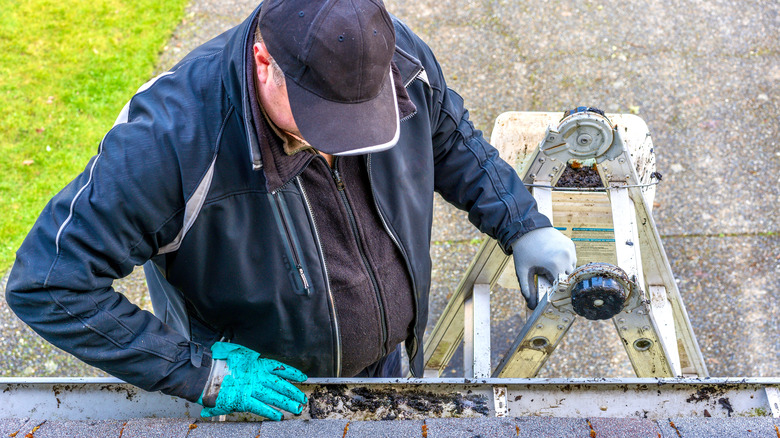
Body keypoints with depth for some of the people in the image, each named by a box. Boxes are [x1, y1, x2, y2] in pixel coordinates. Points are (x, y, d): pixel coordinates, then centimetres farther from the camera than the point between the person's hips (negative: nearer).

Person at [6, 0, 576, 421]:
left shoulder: (399, 57, -25)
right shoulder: (170, 142, -41)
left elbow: (450, 137, 0)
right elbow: (48, 286, -34)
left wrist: (522, 225, -10)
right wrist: (201, 373, -33)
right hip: (266, 393, -4)